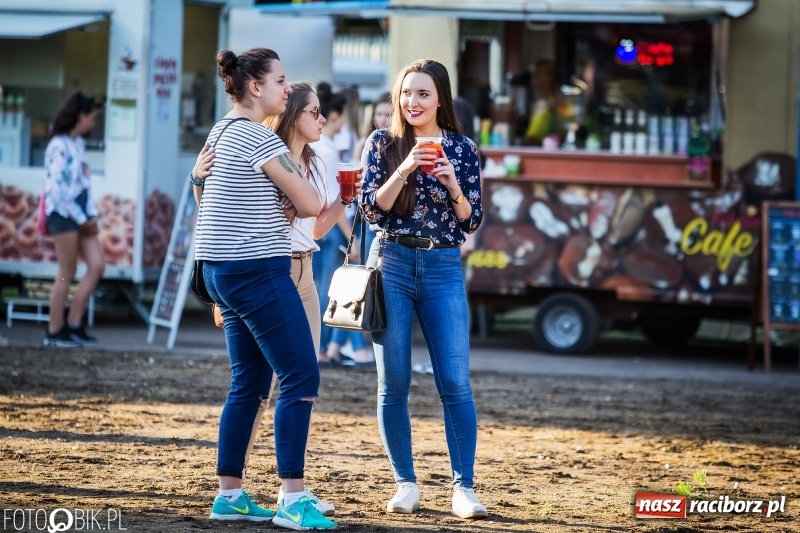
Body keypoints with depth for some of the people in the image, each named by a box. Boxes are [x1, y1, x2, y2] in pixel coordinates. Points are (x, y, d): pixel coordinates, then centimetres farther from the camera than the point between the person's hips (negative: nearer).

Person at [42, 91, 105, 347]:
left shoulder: (79, 143, 13)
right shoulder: (59, 146, -14)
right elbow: (56, 188, -18)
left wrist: (92, 214, 4)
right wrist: (81, 218, -14)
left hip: (81, 215, 8)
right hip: (63, 214, -8)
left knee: (97, 266, 3)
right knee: (67, 274, -4)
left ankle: (73, 324, 9)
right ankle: (55, 332, 5)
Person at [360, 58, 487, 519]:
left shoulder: (462, 149, 5)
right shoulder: (383, 143, 4)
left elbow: (472, 221, 4)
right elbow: (373, 210, -4)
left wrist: (452, 184, -14)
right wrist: (406, 168, -16)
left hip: (444, 270, 0)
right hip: (392, 265, 0)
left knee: (456, 382, -6)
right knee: (394, 383, 1)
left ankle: (464, 487, -2)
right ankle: (406, 485, 10)